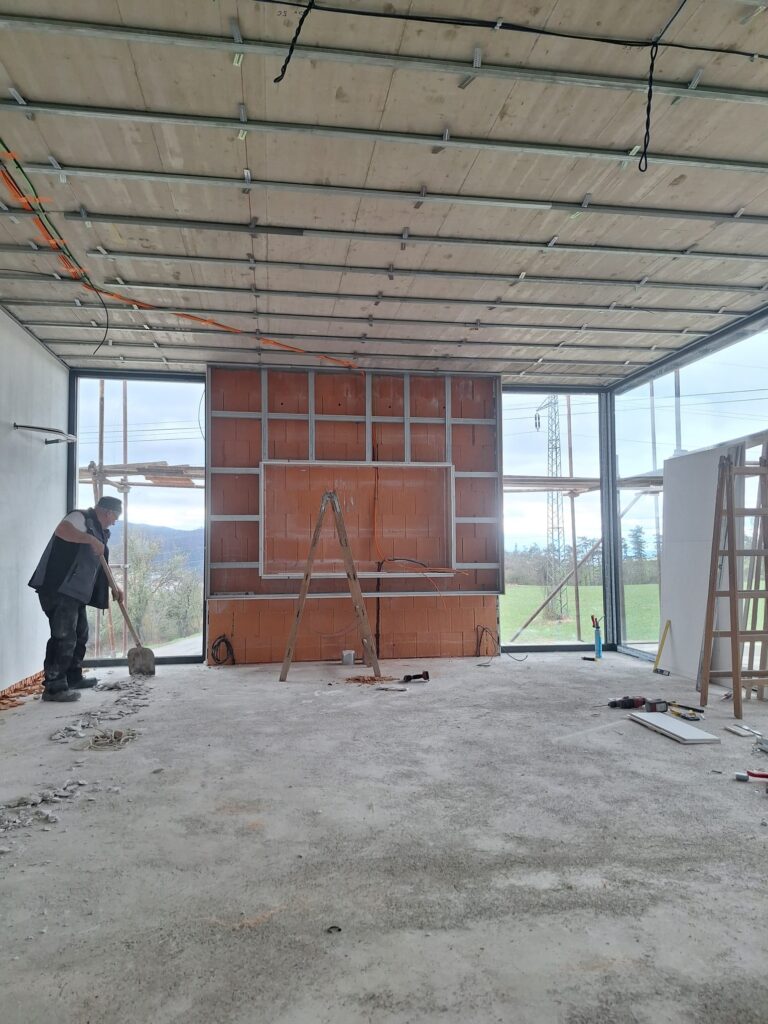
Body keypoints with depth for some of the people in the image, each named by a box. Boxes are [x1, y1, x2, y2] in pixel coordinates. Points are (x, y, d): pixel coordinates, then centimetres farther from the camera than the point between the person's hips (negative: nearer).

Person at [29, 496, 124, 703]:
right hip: (58, 589, -11)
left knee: (80, 634, 18)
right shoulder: (81, 517, -6)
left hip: (76, 592, 11)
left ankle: (73, 678, 31)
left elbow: (100, 565, 30)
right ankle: (53, 687, -9)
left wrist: (113, 587, 23)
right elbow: (61, 530, -29)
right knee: (63, 637, -13)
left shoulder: (99, 531, 23)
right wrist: (92, 539, -28)